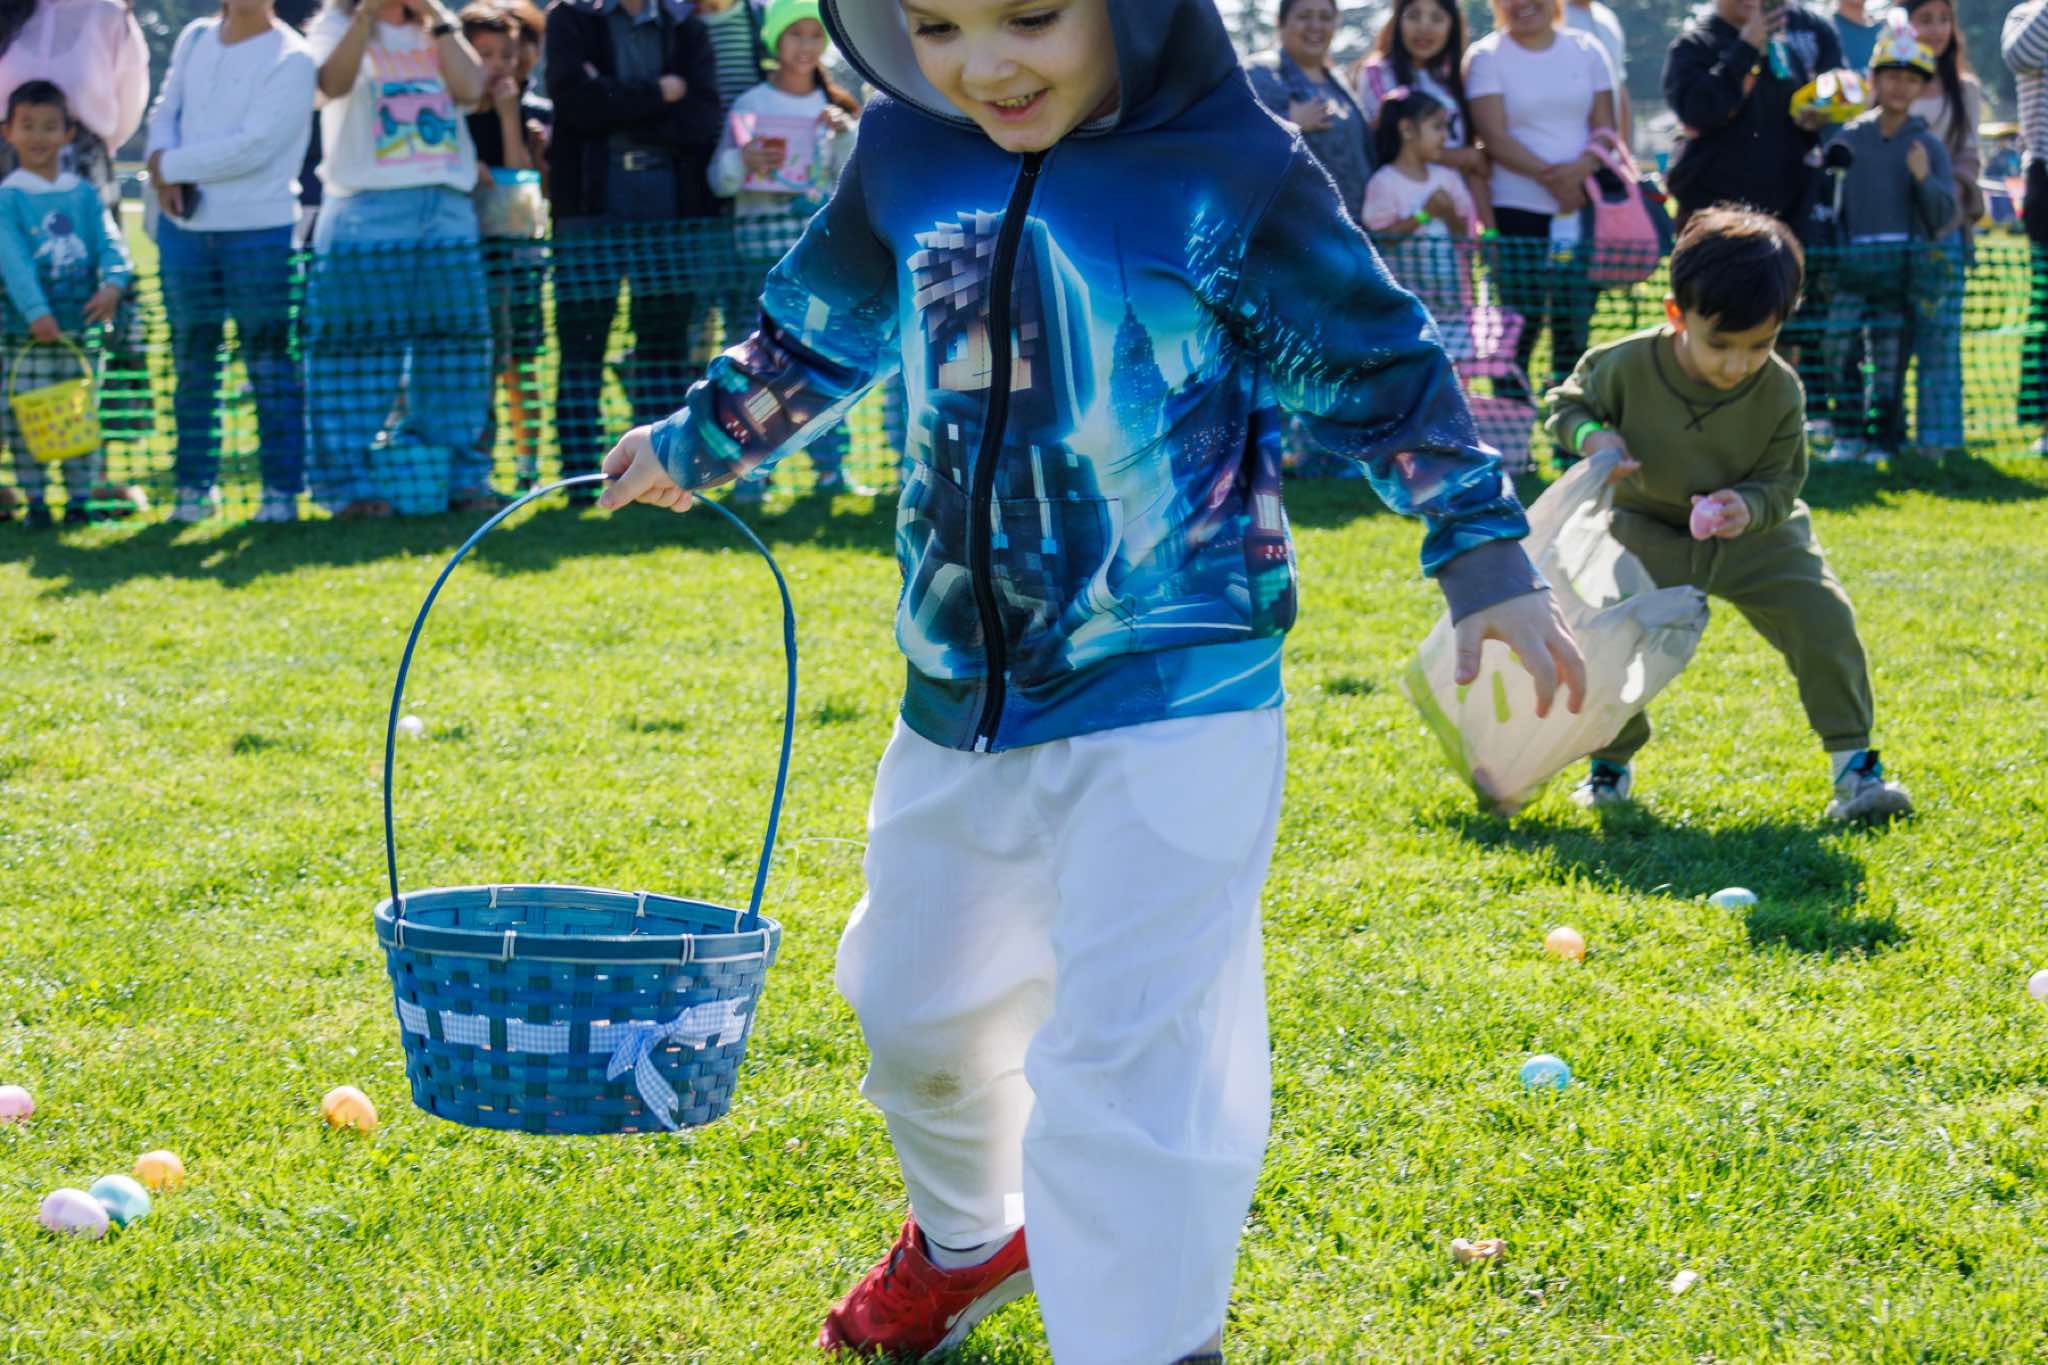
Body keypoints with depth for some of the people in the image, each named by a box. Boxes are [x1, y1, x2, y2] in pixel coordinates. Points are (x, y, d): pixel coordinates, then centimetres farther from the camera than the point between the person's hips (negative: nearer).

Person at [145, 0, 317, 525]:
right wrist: (165, 171, -8)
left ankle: (282, 488, 6)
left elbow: (254, 147, -17)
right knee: (191, 362, 11)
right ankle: (195, 485, 19)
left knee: (270, 364, -1)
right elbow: (166, 111, 12)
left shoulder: (291, 58, -10)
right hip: (184, 223, 5)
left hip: (260, 230, -5)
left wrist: (170, 166, -10)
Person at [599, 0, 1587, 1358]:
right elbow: (823, 330, 19)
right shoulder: (907, 159, 0)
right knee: (920, 1004, 23)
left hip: (1174, 700, -6)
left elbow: (1383, 371, -4)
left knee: (1125, 1057, -14)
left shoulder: (1230, 176, -14)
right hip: (961, 695, 6)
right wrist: (697, 443, 33)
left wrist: (1488, 559, -5)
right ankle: (968, 1235, 53)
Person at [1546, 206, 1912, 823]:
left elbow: (1782, 481, -11)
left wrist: (1749, 506, -35)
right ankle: (1611, 763, 11)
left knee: (1822, 618, -17)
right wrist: (1592, 435, -29)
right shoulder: (1627, 366, -25)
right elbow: (1566, 401, -6)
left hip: (1756, 530, 0)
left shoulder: (1779, 390, -22)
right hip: (1650, 531, 0)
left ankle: (1853, 761, -4)